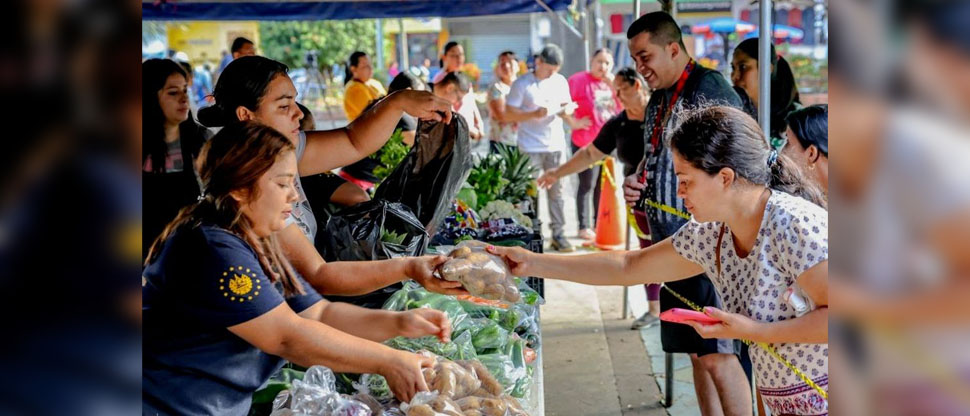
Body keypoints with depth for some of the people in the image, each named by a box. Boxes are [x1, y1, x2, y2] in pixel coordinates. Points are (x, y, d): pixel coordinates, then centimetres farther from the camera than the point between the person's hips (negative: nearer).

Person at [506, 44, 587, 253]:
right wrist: (534, 114, -19)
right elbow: (510, 113, -6)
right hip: (531, 147, -4)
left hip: (556, 144, 4)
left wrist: (568, 116, -7)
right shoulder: (522, 84, -4)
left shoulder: (561, 82, 9)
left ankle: (558, 234, 11)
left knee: (556, 190, 5)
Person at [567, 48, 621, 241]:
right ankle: (584, 227, 5)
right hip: (586, 142, -6)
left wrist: (613, 85, -9)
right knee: (587, 186, -2)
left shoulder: (612, 82, 10)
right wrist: (575, 122, -14)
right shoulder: (580, 80, -8)